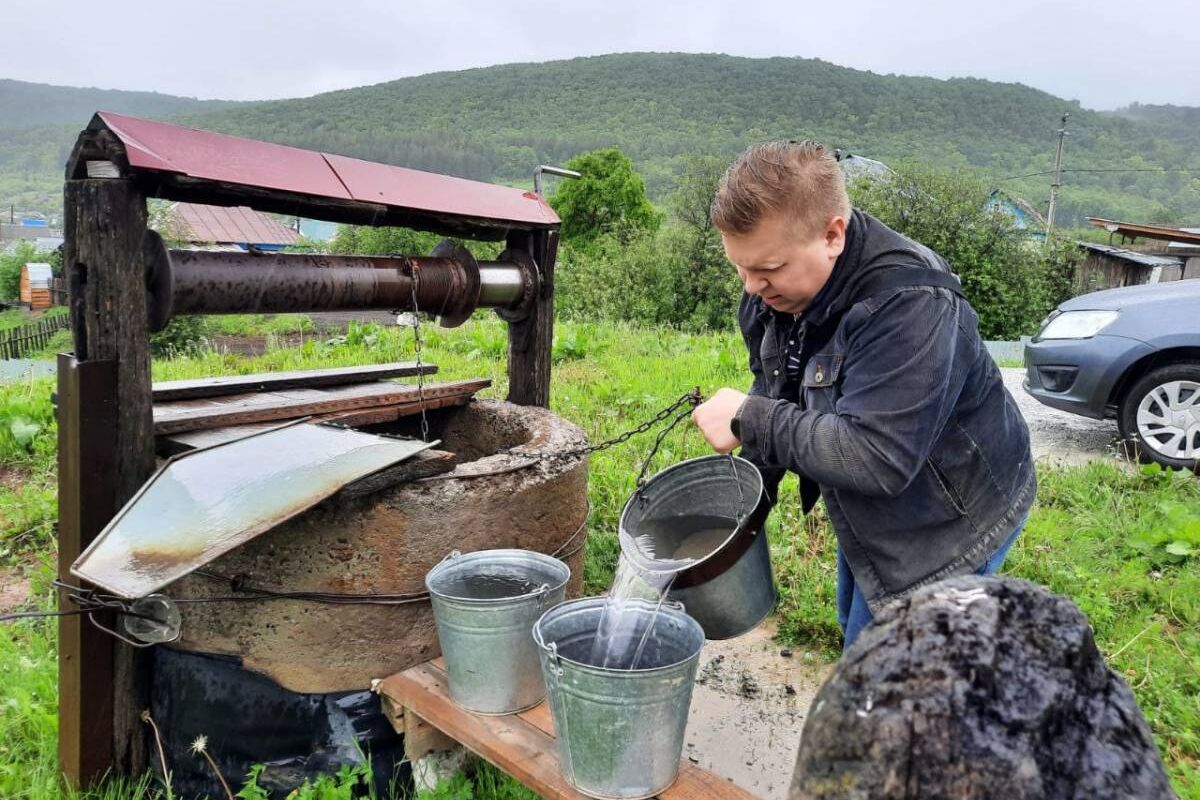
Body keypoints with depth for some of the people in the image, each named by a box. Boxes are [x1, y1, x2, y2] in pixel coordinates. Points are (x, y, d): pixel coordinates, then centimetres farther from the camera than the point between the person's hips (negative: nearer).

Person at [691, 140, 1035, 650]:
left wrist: (750, 420, -34)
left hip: (949, 524, -8)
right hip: (869, 513, 9)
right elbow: (774, 393, 7)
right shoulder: (773, 291, -9)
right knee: (858, 628, 27)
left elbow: (877, 459, -41)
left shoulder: (910, 305, -35)